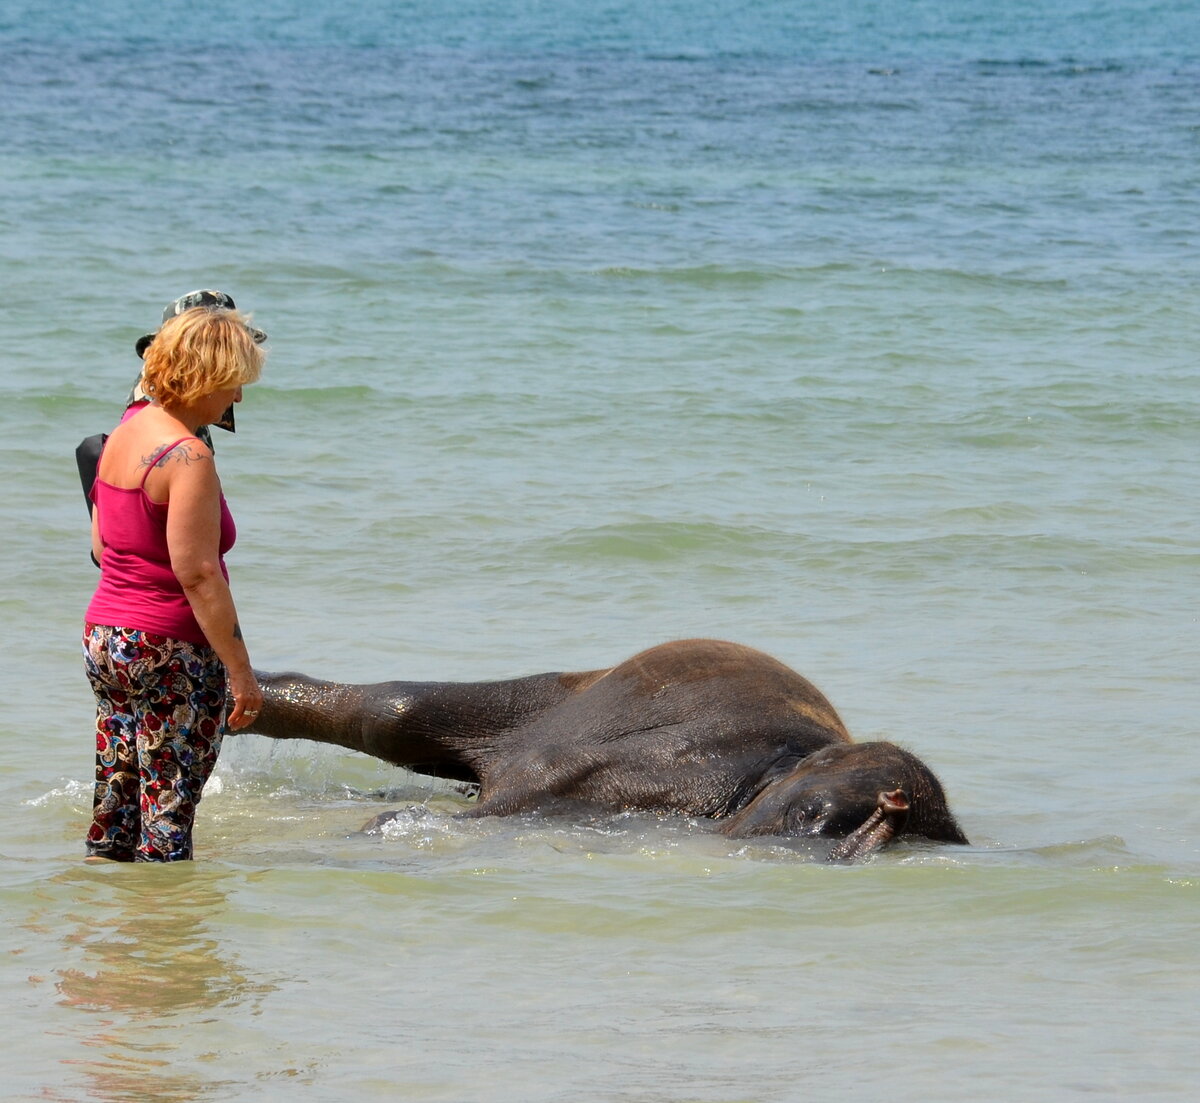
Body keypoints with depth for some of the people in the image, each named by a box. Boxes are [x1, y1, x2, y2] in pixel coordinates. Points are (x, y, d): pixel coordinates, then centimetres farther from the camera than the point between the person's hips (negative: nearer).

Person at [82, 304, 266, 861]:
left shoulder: (123, 434, 9)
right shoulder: (188, 457, -18)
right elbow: (197, 573, -21)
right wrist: (240, 670, -18)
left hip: (103, 641, 9)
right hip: (169, 651, -9)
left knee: (112, 817, 14)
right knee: (167, 822, -2)